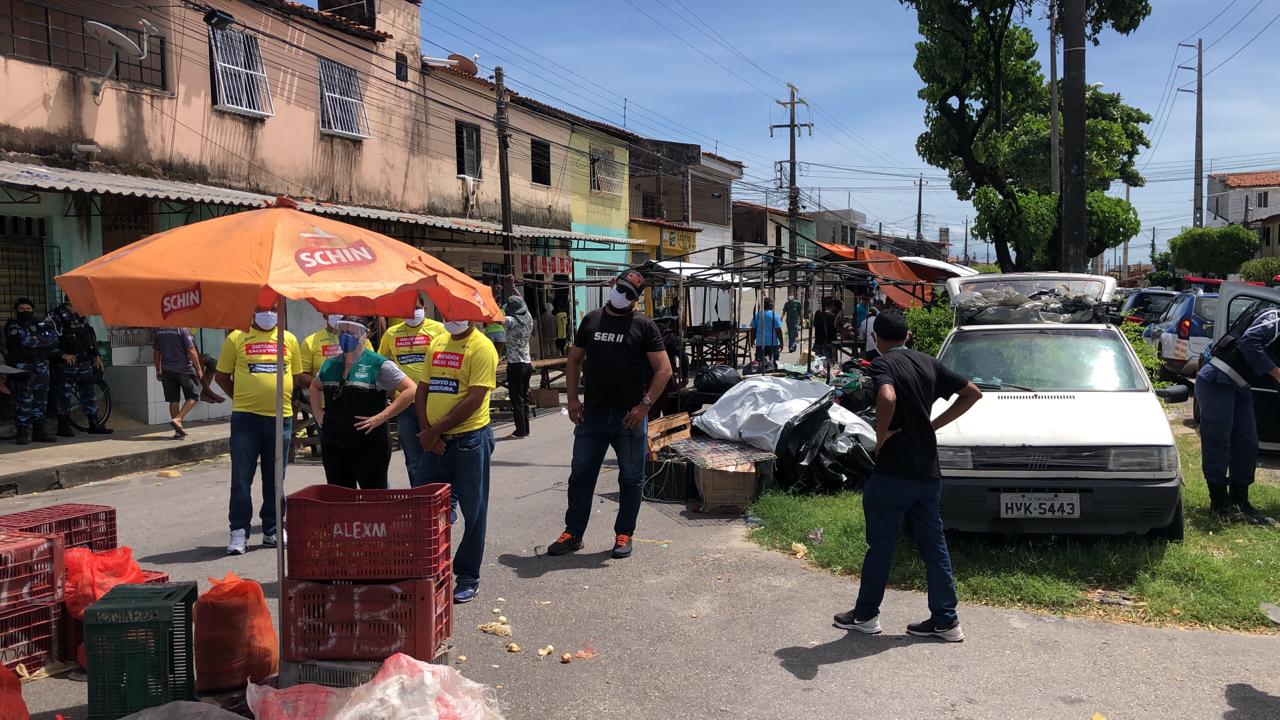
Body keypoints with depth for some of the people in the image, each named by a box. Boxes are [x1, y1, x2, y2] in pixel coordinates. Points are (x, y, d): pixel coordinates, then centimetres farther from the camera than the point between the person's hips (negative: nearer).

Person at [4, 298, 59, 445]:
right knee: (23, 399, -10)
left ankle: (39, 430, 13)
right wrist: (42, 341, -2)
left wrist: (36, 339, -9)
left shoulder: (42, 324, 16)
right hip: (22, 366, -5)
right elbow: (23, 340, -14)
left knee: (41, 399, 6)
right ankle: (23, 432, -8)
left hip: (41, 365, 5)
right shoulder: (13, 326, 2)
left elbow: (54, 338, -1)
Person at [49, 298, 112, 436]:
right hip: (67, 363, -7)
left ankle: (94, 425, 13)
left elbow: (91, 336, 22)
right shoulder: (56, 316, -9)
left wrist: (96, 355, 17)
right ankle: (63, 427, 7)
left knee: (88, 393, 8)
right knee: (65, 395, 0)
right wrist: (63, 355, -19)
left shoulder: (82, 316, 14)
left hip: (85, 362, 7)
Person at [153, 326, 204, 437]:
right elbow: (191, 351, -13)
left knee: (173, 400, 8)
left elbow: (156, 352, 11)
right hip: (184, 369, -5)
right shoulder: (182, 328, -11)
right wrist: (199, 369, -5)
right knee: (193, 396, 7)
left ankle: (178, 430, 11)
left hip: (167, 370, 5)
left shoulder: (159, 330, 5)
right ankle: (177, 419, -10)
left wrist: (158, 370, 21)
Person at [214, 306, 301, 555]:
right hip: (245, 417, -2)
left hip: (281, 416, 3)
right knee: (241, 477, -2)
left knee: (275, 478, 11)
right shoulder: (236, 337, 2)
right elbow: (221, 376, 7)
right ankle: (238, 531, 5)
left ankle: (272, 530, 21)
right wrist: (242, 398, 2)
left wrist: (282, 397, 8)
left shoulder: (289, 339, 10)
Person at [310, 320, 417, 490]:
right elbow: (314, 387, 32)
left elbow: (411, 390, -15)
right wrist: (318, 415, 16)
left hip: (369, 446, -6)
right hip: (333, 446, 6)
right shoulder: (330, 365, 11)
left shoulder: (378, 365, -7)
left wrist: (381, 417, -18)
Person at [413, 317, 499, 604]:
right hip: (435, 441, 7)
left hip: (469, 440, -7)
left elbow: (474, 400, -16)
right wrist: (426, 430, -2)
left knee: (473, 511, 5)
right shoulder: (437, 344, 13)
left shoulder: (482, 348, -9)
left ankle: (468, 578, 18)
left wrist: (435, 430, -15)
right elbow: (423, 389, 13)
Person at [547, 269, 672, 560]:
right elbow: (574, 360, 14)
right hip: (593, 413, 3)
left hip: (630, 416, -3)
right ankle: (573, 534, 18)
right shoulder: (591, 320, 8)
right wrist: (573, 399, 3)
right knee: (580, 475, 7)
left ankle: (624, 534, 21)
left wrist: (644, 405, -14)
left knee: (631, 478, 8)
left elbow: (664, 369, -6)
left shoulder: (643, 326, -3)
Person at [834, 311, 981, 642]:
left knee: (880, 545, 6)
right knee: (933, 545, 11)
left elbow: (887, 398, -33)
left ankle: (865, 614, 17)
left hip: (893, 472, -6)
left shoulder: (883, 364, -11)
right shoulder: (928, 363, 9)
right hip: (928, 472, 6)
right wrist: (935, 424, 10)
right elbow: (973, 393, 13)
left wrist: (881, 434, -17)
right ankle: (946, 621, 15)